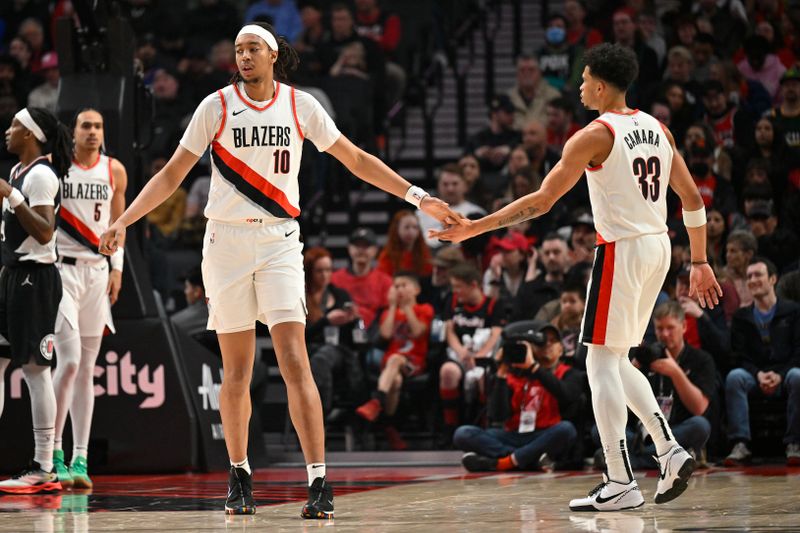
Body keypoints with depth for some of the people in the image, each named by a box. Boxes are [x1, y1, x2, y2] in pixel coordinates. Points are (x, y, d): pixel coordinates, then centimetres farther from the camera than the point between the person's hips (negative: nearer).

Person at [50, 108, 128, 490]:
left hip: (97, 271, 4)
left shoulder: (114, 171, 8)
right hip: (60, 269, -4)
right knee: (69, 361, -15)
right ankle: (54, 454, -5)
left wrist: (117, 268, 7)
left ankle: (80, 460, 6)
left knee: (86, 370, 5)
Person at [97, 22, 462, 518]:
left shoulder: (300, 106, 2)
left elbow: (357, 160, 10)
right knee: (236, 371, 4)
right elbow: (173, 174, 3)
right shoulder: (216, 106, 0)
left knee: (295, 361, -12)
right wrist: (123, 221, -7)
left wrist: (417, 197, 7)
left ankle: (319, 481, -16)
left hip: (280, 240, 0)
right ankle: (239, 476, 21)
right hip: (227, 240, 0)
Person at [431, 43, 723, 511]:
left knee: (603, 364, -2)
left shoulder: (595, 135, -10)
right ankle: (671, 451, 6)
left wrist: (475, 228, -8)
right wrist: (700, 263, 21)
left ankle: (621, 484, -6)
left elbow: (542, 201, -13)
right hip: (659, 245, 8)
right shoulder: (657, 130, 11)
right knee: (617, 362, 18)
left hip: (622, 248, -8)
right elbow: (692, 199, 13)